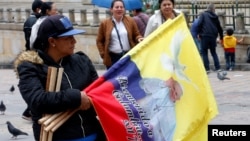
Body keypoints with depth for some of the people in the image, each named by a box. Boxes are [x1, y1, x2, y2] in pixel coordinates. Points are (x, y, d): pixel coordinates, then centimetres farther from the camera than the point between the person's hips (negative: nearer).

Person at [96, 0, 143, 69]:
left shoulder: (130, 21, 4)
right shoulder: (105, 23, 2)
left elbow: (136, 35, 11)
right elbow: (99, 41, 8)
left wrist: (139, 39, -12)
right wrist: (103, 54, -1)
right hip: (112, 58, -1)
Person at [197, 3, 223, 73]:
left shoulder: (203, 14, 2)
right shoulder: (215, 16, 12)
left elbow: (199, 24, -9)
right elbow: (219, 27, 17)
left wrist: (199, 33, 2)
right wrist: (221, 36, 26)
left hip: (204, 36, -4)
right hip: (213, 37, 4)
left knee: (204, 52, 3)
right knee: (213, 52, 16)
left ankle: (207, 68, -4)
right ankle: (218, 68, 8)